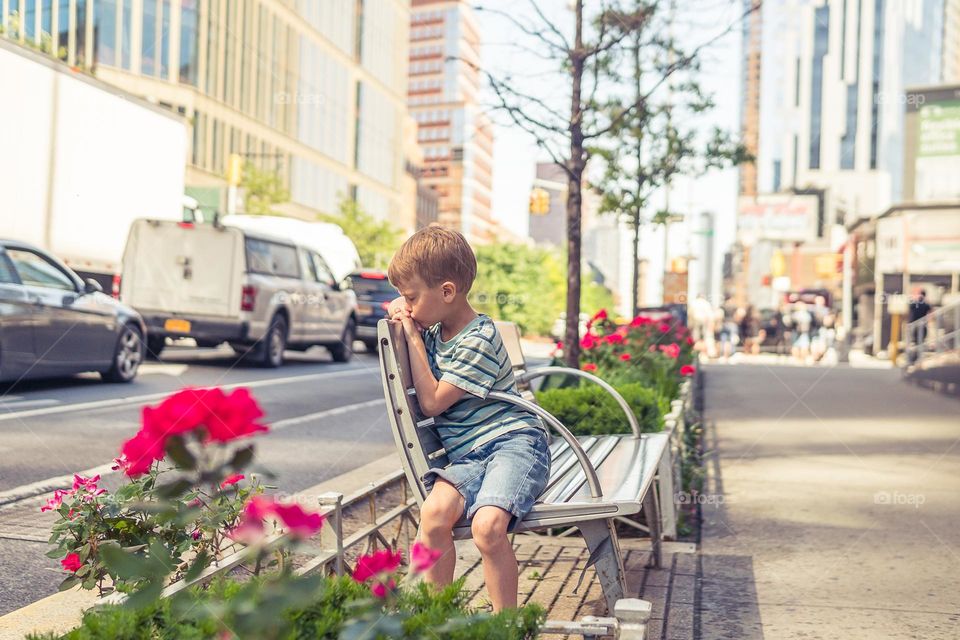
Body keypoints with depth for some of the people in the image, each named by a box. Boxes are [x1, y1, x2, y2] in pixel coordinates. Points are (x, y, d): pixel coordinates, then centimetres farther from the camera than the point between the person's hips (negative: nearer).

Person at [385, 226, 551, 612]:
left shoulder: (478, 339, -11)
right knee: (434, 512, -26)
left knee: (486, 526, -32)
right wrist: (399, 317, 14)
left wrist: (412, 337, -5)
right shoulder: (433, 332, 14)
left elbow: (432, 402, -11)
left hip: (513, 440, -6)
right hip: (466, 454, 7)